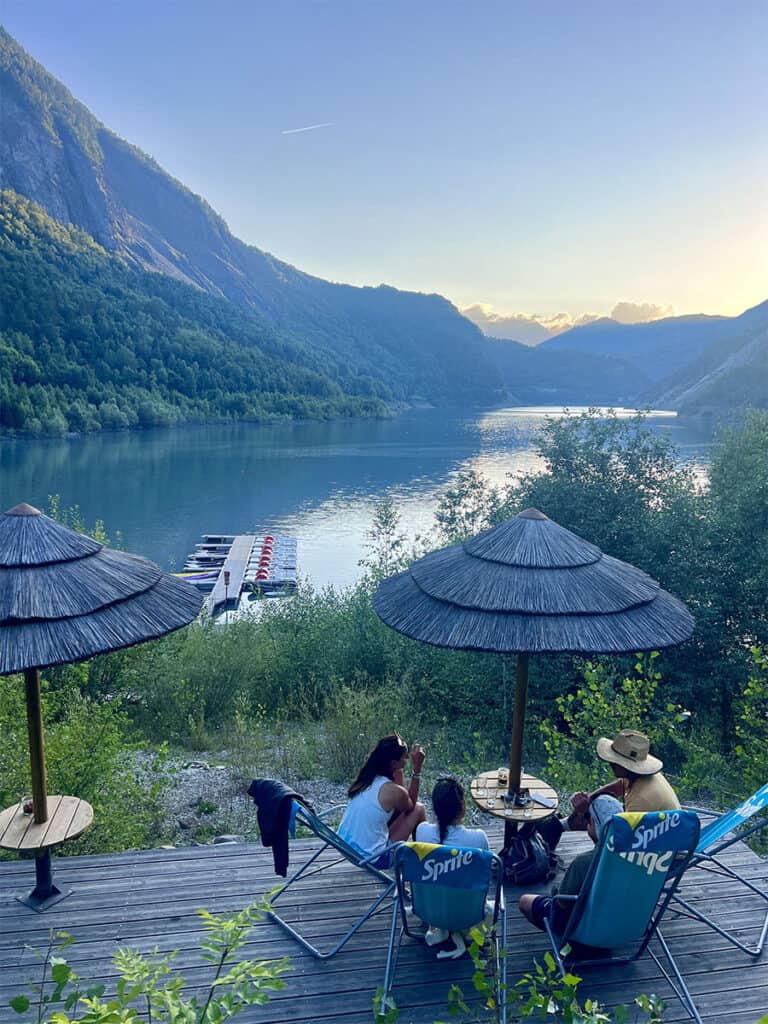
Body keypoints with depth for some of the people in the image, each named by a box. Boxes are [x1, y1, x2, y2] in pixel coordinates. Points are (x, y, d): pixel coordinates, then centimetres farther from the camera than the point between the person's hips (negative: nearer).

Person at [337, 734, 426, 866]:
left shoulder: (367, 777, -1)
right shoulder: (393, 791, -22)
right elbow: (411, 806, 2)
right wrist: (417, 770, -3)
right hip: (371, 859, -7)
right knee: (419, 809, 4)